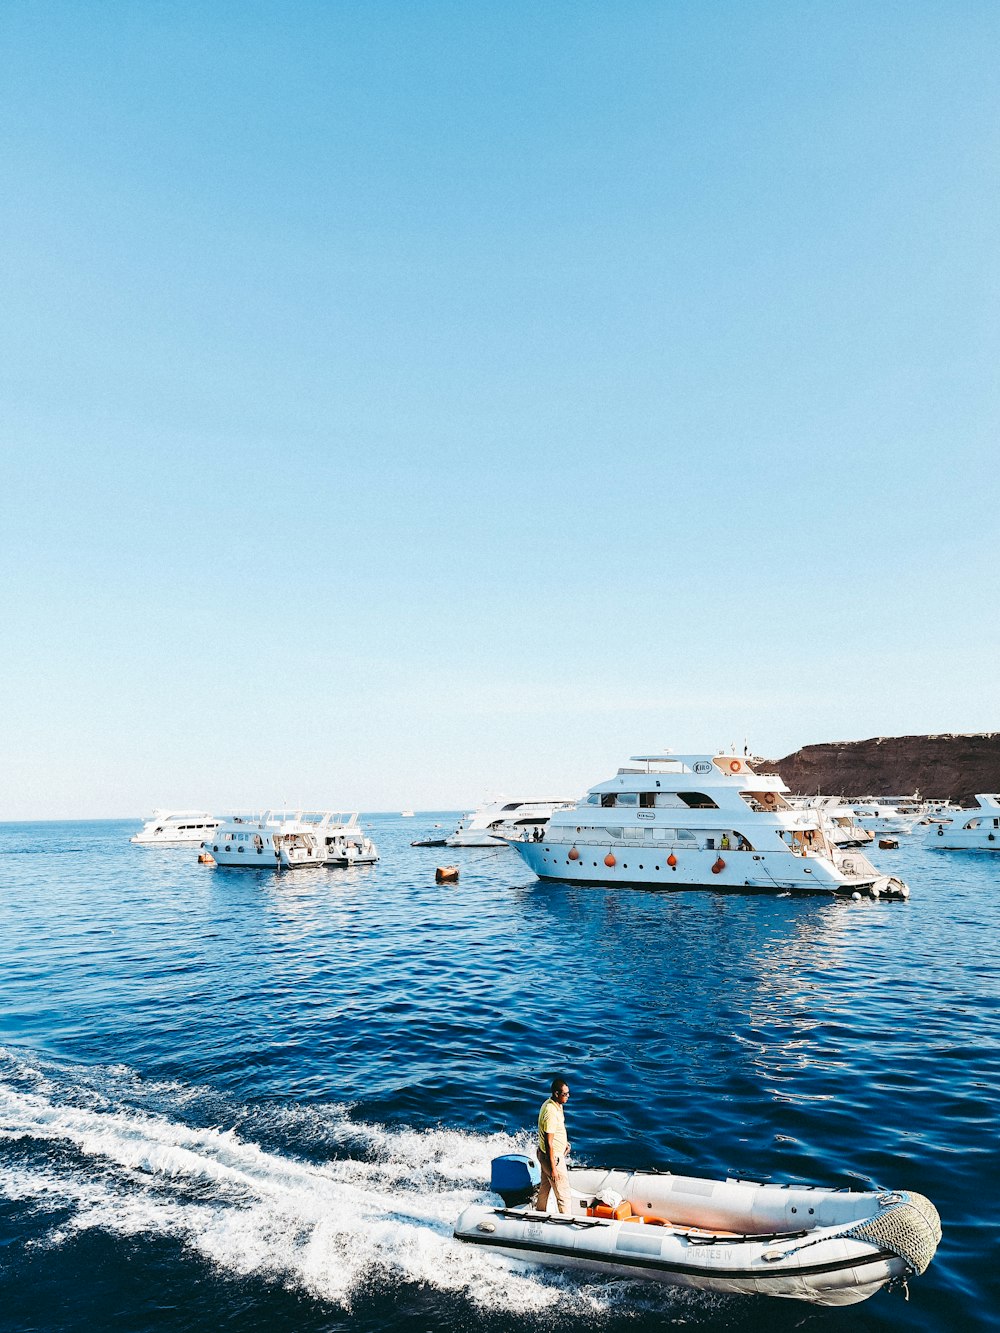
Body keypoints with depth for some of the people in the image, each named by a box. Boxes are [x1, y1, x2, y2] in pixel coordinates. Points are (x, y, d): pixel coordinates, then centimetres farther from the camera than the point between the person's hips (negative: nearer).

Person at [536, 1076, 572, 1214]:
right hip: (553, 1157, -10)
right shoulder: (551, 1113, -31)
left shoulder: (553, 1103, -2)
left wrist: (564, 1142, 14)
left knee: (545, 1187, 26)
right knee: (563, 1193, 3)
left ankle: (540, 1213, 43)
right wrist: (553, 1168, -21)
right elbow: (549, 1143, -26)